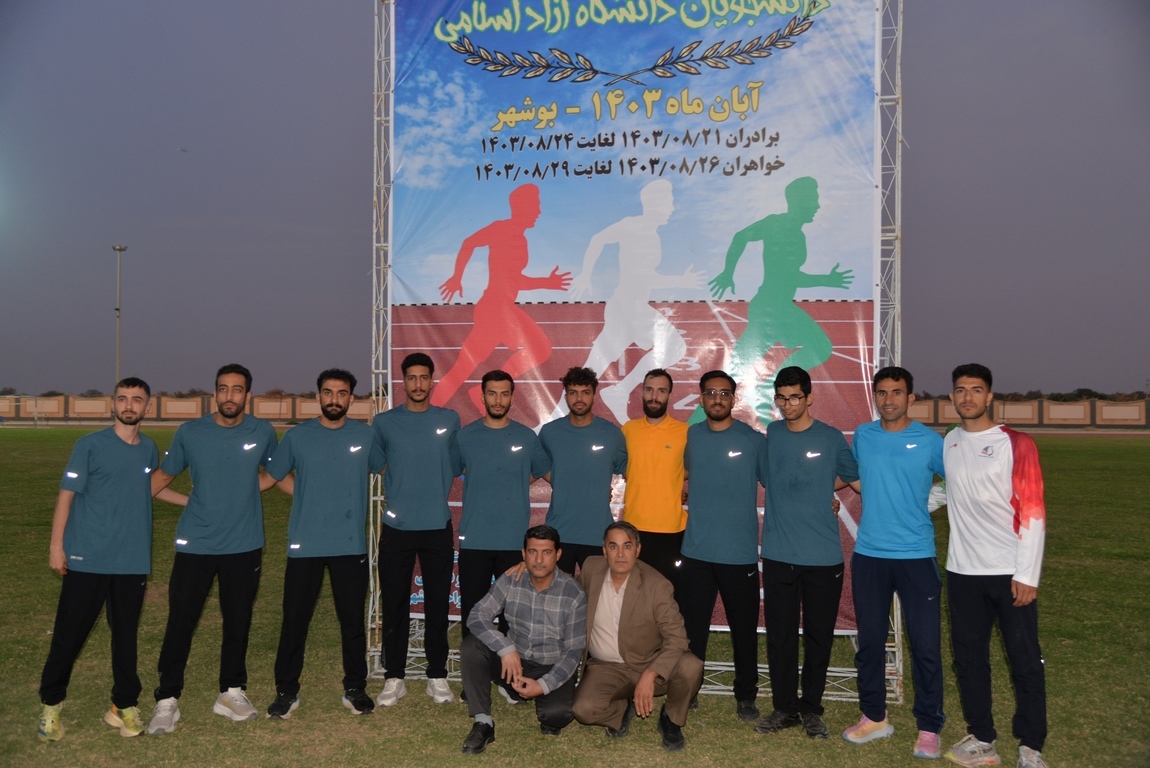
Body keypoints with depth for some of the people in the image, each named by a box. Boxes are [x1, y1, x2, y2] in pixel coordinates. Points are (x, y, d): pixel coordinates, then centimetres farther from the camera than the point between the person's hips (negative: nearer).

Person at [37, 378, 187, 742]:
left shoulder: (149, 449, 7)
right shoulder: (90, 445, -6)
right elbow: (67, 494, -3)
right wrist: (56, 545, -7)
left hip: (133, 561, 4)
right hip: (87, 560, -3)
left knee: (126, 634, 10)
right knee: (69, 634, 2)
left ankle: (124, 706, 22)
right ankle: (51, 705, 21)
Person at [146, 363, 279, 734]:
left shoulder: (263, 433, -1)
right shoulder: (190, 433, -3)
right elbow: (163, 475, 8)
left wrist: (241, 493, 6)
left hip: (244, 546, 1)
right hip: (195, 545, -1)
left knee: (238, 621, 12)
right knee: (180, 622, 1)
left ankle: (231, 693, 28)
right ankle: (167, 701, 15)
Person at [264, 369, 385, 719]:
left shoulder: (365, 436, 1)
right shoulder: (297, 436, 0)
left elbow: (379, 468, 18)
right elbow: (278, 474, 14)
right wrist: (309, 499, 5)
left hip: (351, 545, 0)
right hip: (305, 544, 0)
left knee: (353, 620, 8)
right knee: (294, 619, 5)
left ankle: (355, 689, 22)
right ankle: (286, 691, 19)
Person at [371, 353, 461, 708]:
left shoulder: (450, 420, 3)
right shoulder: (384, 422, 1)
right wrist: (398, 494, 7)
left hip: (438, 527, 0)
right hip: (397, 528, 0)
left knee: (437, 604, 7)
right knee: (394, 604, 5)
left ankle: (437, 675, 19)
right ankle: (394, 678, 18)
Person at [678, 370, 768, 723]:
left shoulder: (754, 440, -4)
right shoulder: (690, 436, 5)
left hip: (741, 552, -2)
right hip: (696, 551, 2)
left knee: (744, 629, 10)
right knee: (693, 628, 10)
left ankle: (746, 696, 26)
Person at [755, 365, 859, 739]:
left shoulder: (832, 438, -3)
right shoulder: (772, 434, 5)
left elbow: (852, 475, 11)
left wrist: (820, 493, 4)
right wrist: (799, 496, 10)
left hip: (823, 555, -2)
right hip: (778, 554, 2)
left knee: (819, 635, 8)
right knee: (780, 634, 8)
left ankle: (811, 708, 23)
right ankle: (784, 707, 22)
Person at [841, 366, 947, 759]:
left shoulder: (930, 441, -5)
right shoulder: (862, 436, 5)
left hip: (916, 555, -3)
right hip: (868, 554, 3)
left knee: (925, 644, 0)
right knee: (870, 641, 12)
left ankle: (928, 728, 15)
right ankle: (874, 717, 27)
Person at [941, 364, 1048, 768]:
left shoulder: (1016, 444, -6)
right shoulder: (949, 443, 9)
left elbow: (1032, 512, -9)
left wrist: (1026, 574, -13)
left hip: (1009, 572, -4)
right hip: (963, 571, 5)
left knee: (1025, 660, 2)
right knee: (968, 658, 10)